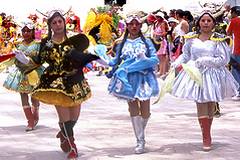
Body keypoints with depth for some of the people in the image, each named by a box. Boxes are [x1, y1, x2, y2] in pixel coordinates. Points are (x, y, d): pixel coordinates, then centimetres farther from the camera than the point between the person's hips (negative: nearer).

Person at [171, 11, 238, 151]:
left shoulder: (218, 39, -5)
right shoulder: (192, 38, 4)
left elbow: (224, 59, -9)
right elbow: (186, 55, 16)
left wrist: (204, 60, -16)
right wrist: (175, 64, 0)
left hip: (213, 75, -1)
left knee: (210, 105, 7)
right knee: (201, 104, -4)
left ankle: (206, 135, 23)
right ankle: (207, 137, 3)